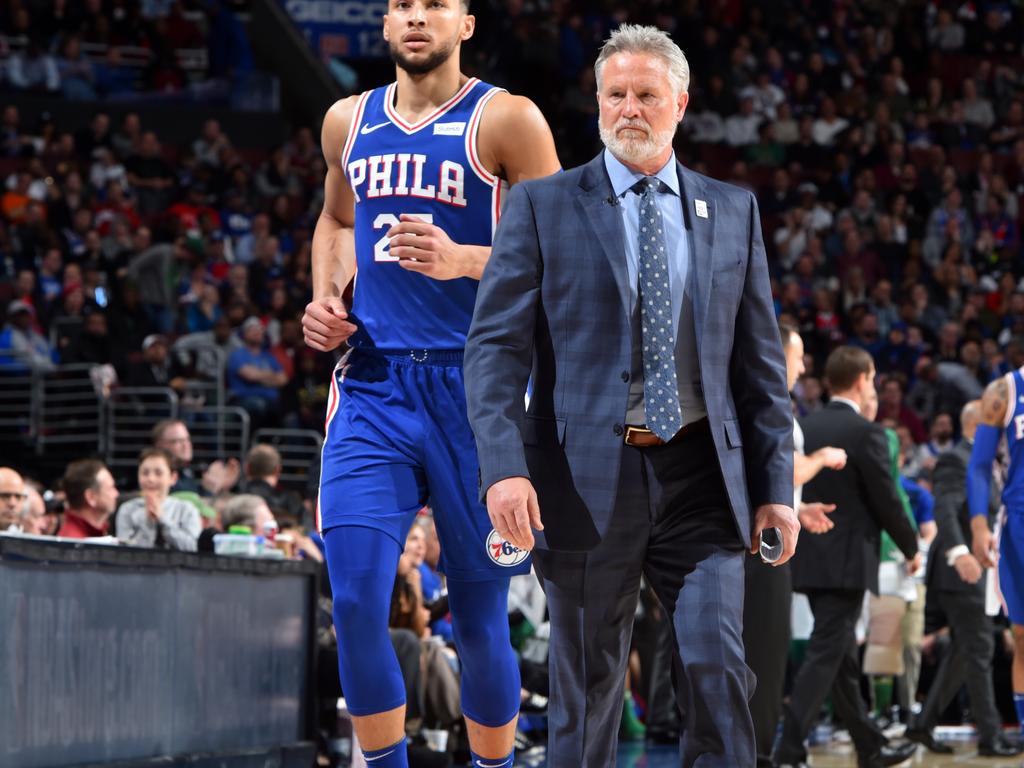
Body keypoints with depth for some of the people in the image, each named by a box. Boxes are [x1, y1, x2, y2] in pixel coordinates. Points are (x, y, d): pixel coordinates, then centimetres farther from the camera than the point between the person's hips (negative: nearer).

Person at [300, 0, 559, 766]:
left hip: (475, 385, -3)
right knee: (355, 603, -11)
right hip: (373, 381, 3)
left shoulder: (506, 120, -4)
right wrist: (325, 298, 11)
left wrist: (462, 261, -22)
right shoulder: (349, 121, 12)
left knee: (480, 616, 5)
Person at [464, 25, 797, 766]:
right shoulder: (543, 206, 3)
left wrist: (777, 482, 5)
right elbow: (495, 345, -4)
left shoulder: (733, 211, 12)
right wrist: (504, 467, -17)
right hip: (588, 481, -1)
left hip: (701, 480, 2)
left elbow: (762, 359, 12)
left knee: (716, 665, -11)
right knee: (587, 691, 5)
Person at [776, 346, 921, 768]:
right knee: (825, 656, -8)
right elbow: (886, 501, -10)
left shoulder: (802, 428, 7)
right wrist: (912, 548, 5)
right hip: (847, 562, -8)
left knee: (842, 656, 15)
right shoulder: (866, 433, -13)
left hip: (809, 558, 8)